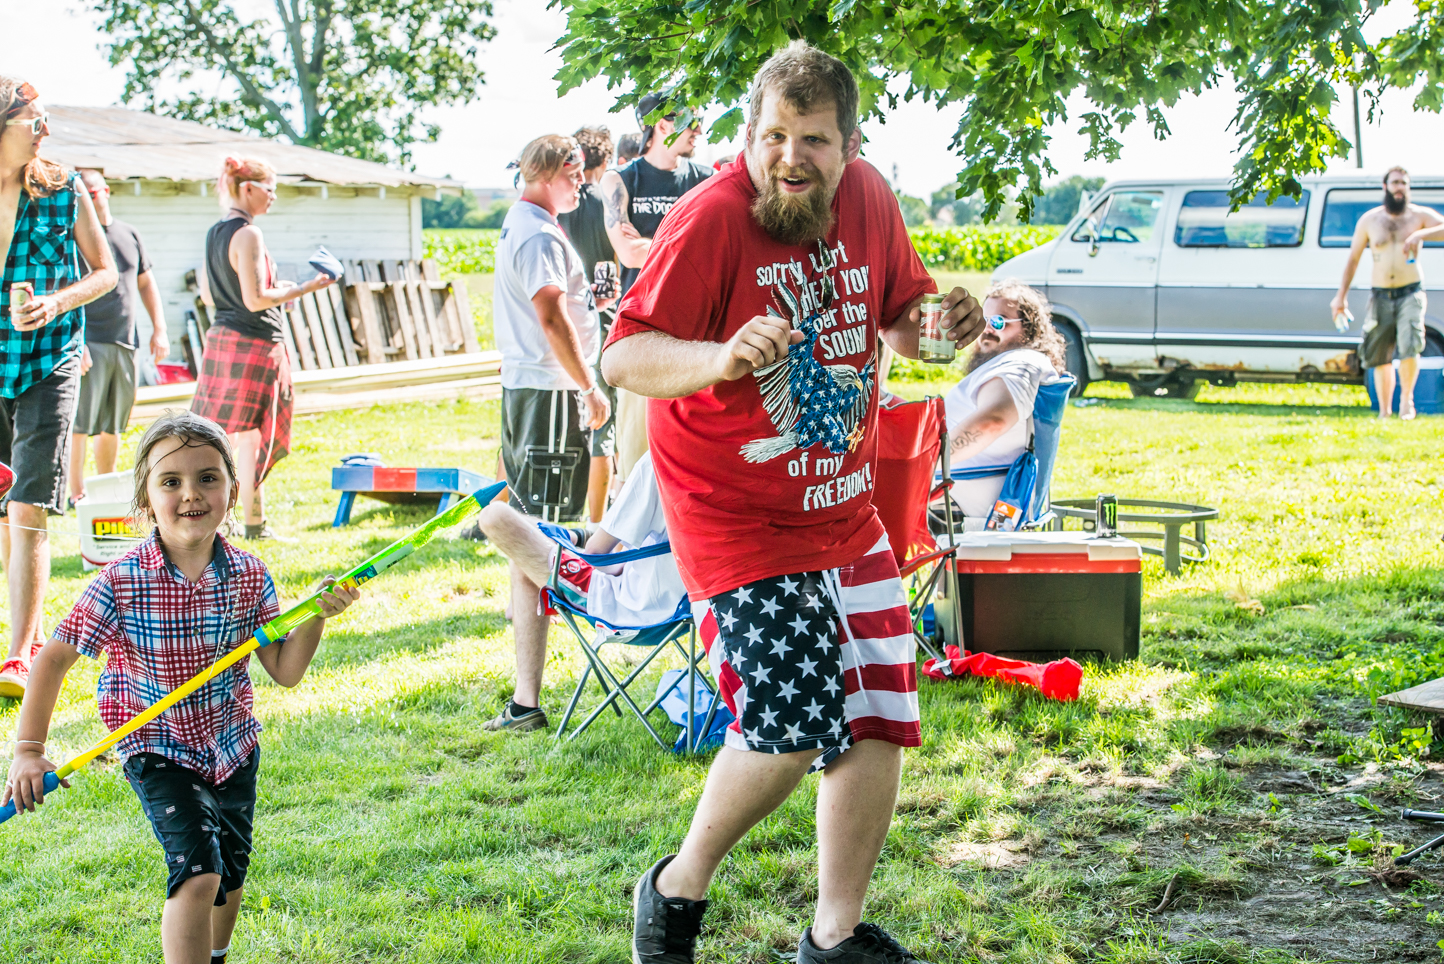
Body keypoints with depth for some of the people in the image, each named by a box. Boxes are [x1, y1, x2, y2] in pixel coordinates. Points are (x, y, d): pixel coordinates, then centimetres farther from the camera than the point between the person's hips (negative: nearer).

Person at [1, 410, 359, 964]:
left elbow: (285, 672, -5)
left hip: (232, 742, 4)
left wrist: (316, 616, -21)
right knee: (197, 872, -21)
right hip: (157, 747, -4)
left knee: (229, 876, 20)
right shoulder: (121, 582, -21)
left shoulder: (248, 576, -11)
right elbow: (54, 658, -15)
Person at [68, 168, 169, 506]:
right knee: (79, 422, -8)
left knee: (113, 425, 12)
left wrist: (159, 329, 12)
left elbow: (146, 284, 21)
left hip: (125, 344, 6)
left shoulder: (128, 234, 13)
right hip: (87, 343, -5)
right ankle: (76, 491, -4)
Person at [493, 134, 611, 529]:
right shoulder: (540, 236, -17)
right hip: (550, 389, -11)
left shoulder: (517, 221, 17)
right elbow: (552, 320, -24)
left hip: (521, 379, 11)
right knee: (549, 513, -7)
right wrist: (589, 387, -20)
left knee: (528, 502, 17)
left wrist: (589, 298, 13)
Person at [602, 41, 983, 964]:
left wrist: (942, 321, -8)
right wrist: (723, 356, -40)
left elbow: (900, 319, 16)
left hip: (846, 509, 7)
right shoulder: (711, 216, -18)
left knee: (880, 719, 7)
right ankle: (678, 889, 15)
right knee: (793, 724, -12)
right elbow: (624, 357, -22)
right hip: (736, 517, -7)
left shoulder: (868, 197, 1)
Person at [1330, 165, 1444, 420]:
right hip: (1381, 296, 2)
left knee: (1409, 346, -20)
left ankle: (1406, 397, 1)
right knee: (1381, 358, 4)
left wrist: (1420, 235, -30)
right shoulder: (1369, 220, 6)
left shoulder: (1420, 215, 2)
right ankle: (1384, 412, 16)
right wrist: (1341, 296, 7)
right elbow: (1353, 259, 11)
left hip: (1410, 293, -2)